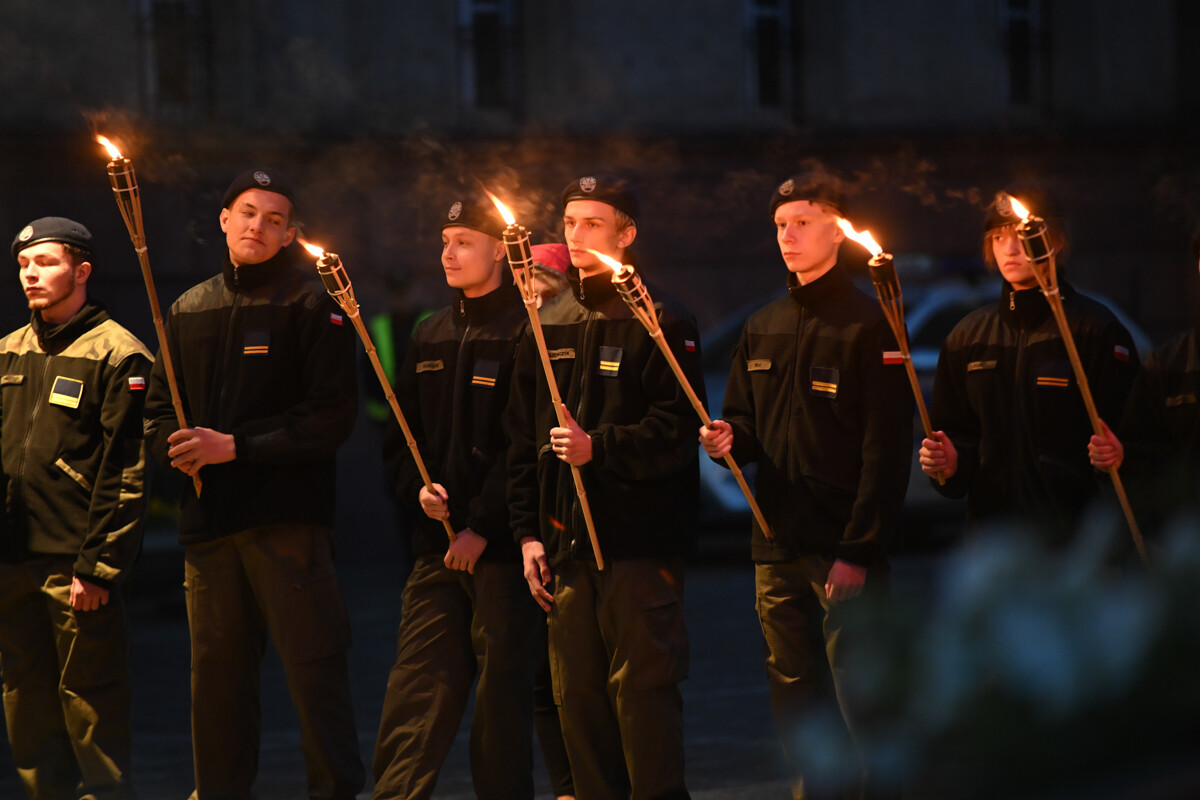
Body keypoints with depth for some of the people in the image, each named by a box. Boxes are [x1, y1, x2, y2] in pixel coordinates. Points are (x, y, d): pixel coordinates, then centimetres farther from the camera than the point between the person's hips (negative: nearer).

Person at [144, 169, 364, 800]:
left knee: (312, 666, -7)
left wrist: (236, 445, -15)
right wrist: (175, 445, -6)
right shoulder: (188, 310, 15)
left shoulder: (310, 304, -3)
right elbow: (158, 406, 18)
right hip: (207, 517, 5)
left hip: (287, 517, -5)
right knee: (217, 671, 11)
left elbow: (332, 414, -11)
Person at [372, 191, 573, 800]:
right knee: (417, 691, 0)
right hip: (435, 544, 5)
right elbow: (400, 435, 19)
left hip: (502, 547, -5)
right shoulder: (429, 339, 16)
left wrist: (482, 527, -13)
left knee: (503, 691, -1)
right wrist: (419, 486, -1)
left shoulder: (523, 332, -5)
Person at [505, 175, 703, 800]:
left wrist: (599, 447, -21)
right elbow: (523, 438, 16)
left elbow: (675, 430, -13)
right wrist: (528, 531, 10)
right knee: (577, 694, 8)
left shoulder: (660, 322, -5)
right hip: (566, 545, 6)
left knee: (642, 686, -7)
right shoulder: (547, 326, 14)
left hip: (641, 543, -6)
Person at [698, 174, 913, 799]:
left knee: (857, 701, -6)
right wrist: (729, 438, -3)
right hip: (776, 548, 6)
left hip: (847, 553, -6)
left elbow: (886, 450, -11)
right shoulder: (761, 329, 15)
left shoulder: (867, 325, -6)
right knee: (793, 698, 9)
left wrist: (859, 552, -16)